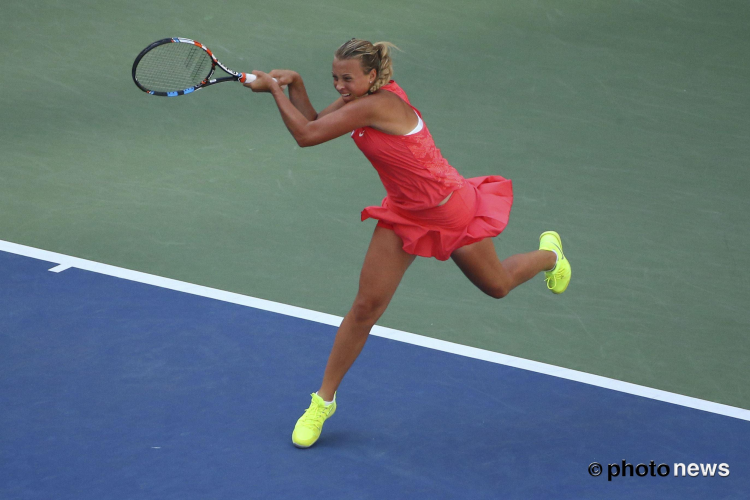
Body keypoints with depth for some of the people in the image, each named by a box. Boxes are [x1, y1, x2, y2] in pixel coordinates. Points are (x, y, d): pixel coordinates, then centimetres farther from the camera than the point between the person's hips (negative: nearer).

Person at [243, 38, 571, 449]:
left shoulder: (376, 105, -33)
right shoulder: (357, 99, -8)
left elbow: (306, 135, -34)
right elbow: (311, 124, -1)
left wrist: (273, 89, -26)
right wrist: (294, 83, -15)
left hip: (452, 211, -7)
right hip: (404, 216, 7)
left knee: (496, 286, 19)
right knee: (366, 306, -3)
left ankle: (549, 253, 54)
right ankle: (323, 400, 6)